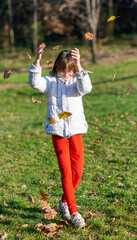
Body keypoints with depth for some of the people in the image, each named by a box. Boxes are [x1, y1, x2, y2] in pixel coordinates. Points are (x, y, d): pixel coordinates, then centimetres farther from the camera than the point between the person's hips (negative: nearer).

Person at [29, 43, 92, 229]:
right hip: (58, 132, -2)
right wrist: (37, 60, -36)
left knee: (77, 171, 8)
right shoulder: (50, 82, -2)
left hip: (75, 131, 2)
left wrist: (79, 66, -38)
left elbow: (86, 88, -24)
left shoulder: (76, 82, -1)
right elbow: (35, 83, -21)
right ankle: (73, 212, 0)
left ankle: (64, 202, 31)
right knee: (66, 172, -4)